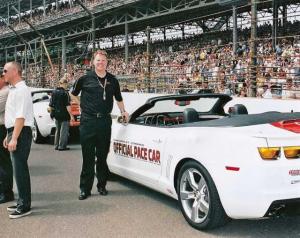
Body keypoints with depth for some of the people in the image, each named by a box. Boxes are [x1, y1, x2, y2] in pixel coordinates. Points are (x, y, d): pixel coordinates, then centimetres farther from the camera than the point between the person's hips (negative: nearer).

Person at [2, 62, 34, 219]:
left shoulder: (21, 90, -14)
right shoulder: (13, 90, 16)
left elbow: (20, 117, -20)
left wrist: (14, 138, -23)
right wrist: (9, 136, 20)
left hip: (21, 133, -9)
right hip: (14, 132, 9)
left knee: (20, 169, -5)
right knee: (19, 168, 14)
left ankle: (24, 206, 3)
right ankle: (22, 202, 24)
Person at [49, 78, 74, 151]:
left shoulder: (54, 92, 8)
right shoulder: (65, 93, -14)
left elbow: (50, 105, 12)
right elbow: (67, 106, -18)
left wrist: (52, 112, 23)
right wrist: (71, 115, -15)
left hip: (56, 115, 7)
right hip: (64, 115, -7)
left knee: (58, 130, 17)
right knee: (64, 131, -1)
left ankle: (56, 145, 20)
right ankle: (62, 146, -2)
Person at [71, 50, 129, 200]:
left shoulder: (112, 80, 9)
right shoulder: (85, 78, 0)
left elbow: (118, 98, 24)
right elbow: (74, 94, 14)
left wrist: (123, 111, 20)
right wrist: (82, 107, 11)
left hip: (105, 121, 3)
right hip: (88, 121, -2)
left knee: (102, 155, 9)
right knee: (88, 157, -1)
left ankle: (102, 186, 20)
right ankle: (85, 189, 6)